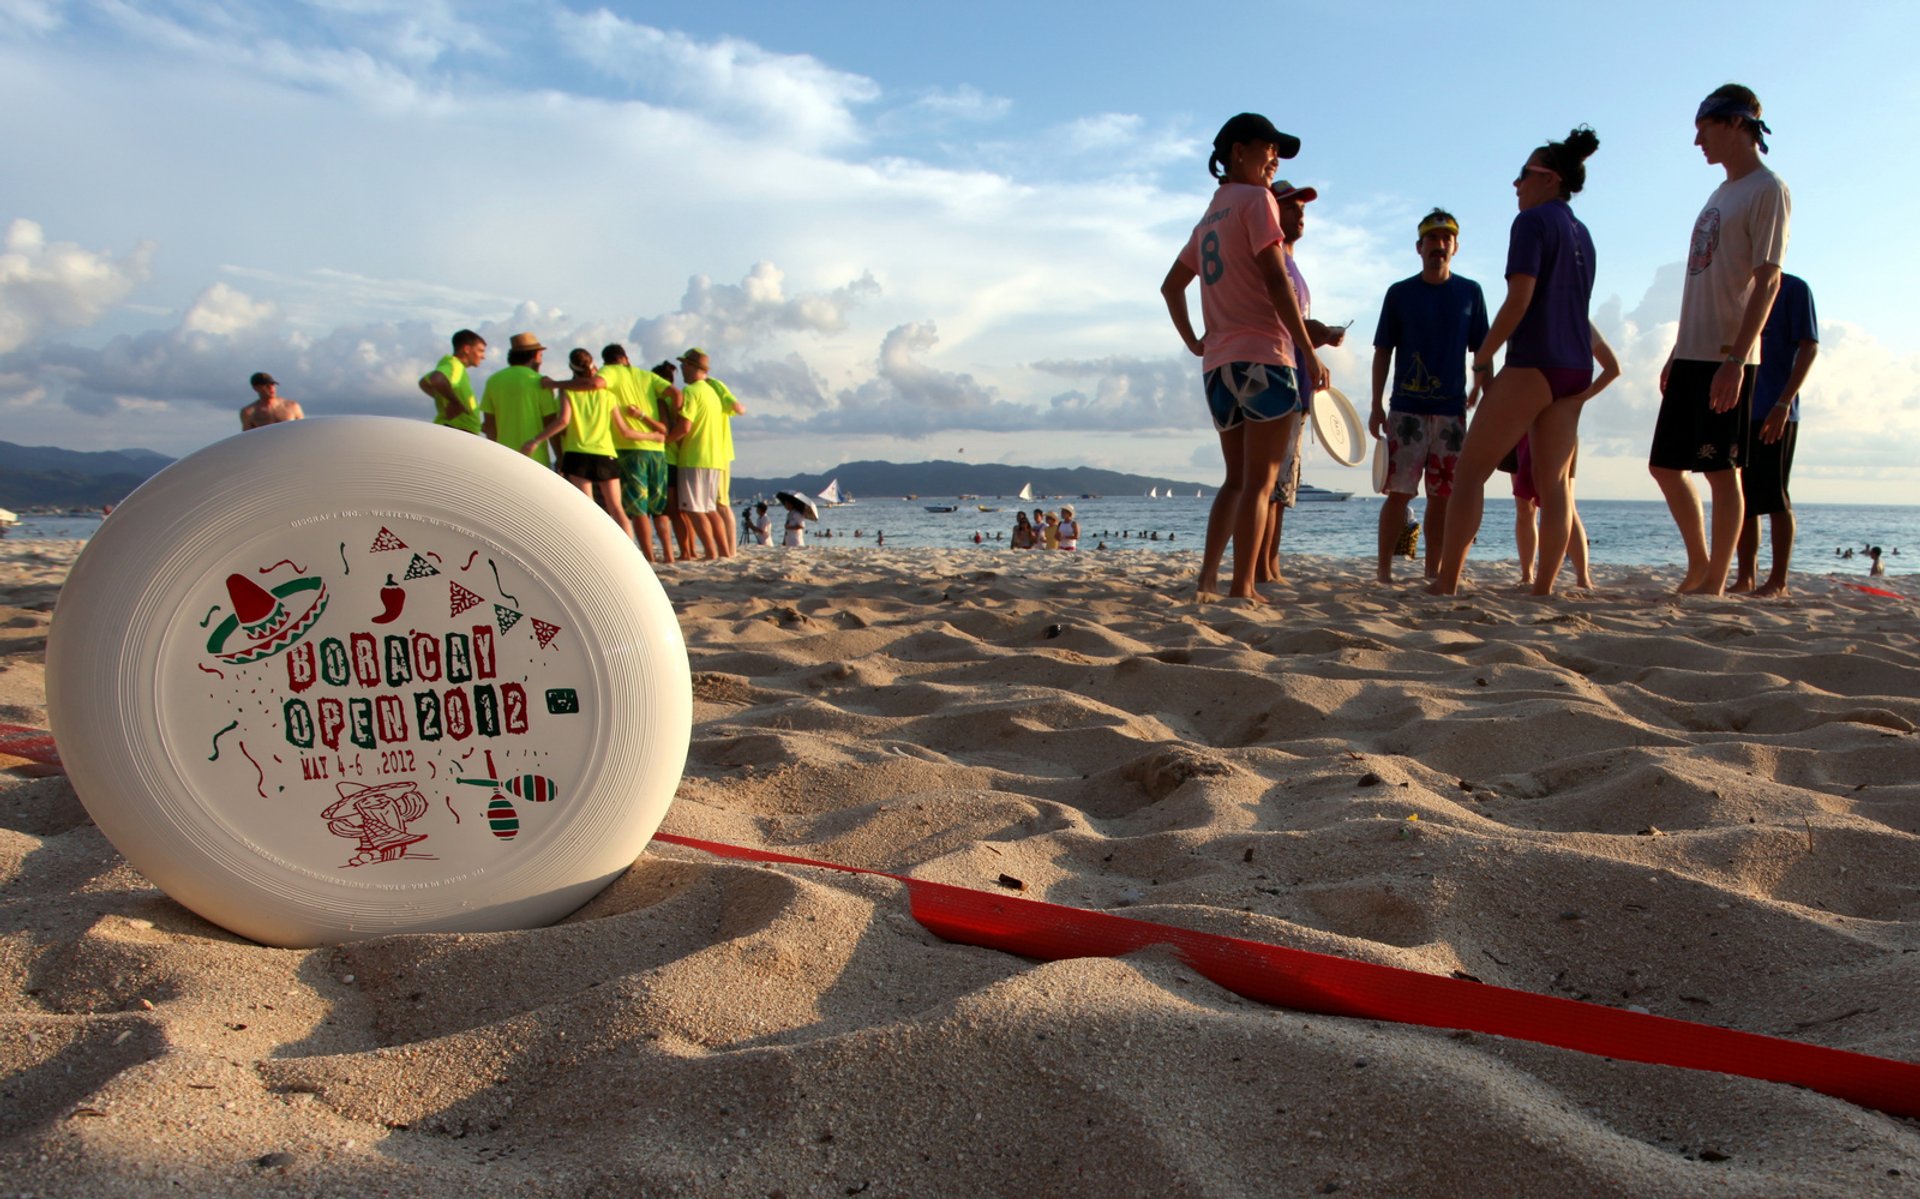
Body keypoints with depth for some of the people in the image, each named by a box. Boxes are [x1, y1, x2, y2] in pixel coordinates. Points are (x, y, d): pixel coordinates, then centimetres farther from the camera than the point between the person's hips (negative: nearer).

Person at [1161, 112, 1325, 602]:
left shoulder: (1210, 216, 21)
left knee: (1237, 479, 13)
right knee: (1260, 480, -7)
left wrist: (1194, 342, 24)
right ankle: (1242, 588, -10)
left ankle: (1207, 579, 5)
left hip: (1218, 364, 8)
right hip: (1264, 358, -8)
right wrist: (1309, 351, -12)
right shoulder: (1256, 200, -3)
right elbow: (1276, 281, -12)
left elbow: (1171, 286, 26)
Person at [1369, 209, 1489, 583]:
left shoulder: (1470, 293, 10)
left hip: (1452, 410, 2)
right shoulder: (1399, 293, 6)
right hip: (1406, 408, -2)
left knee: (1442, 496, 4)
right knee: (1400, 493, -7)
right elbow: (1383, 351, 5)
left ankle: (1433, 573, 12)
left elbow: (1481, 350, 11)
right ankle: (1383, 572, -2)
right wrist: (1377, 405, -1)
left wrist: (1480, 391, -2)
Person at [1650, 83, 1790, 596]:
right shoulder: (1720, 194, 20)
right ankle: (1699, 564, 24)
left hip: (1727, 360, -9)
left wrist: (1736, 358, -23)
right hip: (1691, 356, 9)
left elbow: (1768, 280, -15)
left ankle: (1715, 583, 2)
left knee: (1720, 470, -5)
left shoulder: (1767, 190, -6)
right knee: (1666, 465, 11)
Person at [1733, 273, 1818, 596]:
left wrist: (1783, 403, -17)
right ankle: (1744, 577, 12)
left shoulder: (1794, 288, -2)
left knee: (1773, 496, -6)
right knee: (1742, 498, 6)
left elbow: (1809, 348, -7)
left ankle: (1778, 581, -1)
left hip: (1775, 414, -6)